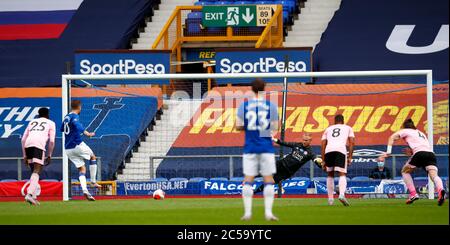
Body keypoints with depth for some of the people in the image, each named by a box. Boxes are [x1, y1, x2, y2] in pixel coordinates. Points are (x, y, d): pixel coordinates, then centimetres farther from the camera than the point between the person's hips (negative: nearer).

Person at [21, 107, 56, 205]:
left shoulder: (32, 122, 30)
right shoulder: (50, 123, 21)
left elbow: (23, 139, 23)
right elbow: (52, 141, 8)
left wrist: (25, 156, 25)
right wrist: (49, 155, 16)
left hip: (27, 146, 4)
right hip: (39, 146, -4)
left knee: (34, 171, 18)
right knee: (36, 172, -11)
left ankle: (33, 197, 13)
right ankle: (29, 194, -30)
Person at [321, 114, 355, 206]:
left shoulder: (328, 129, 30)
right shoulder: (348, 128, 26)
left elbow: (323, 145, 21)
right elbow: (352, 142, 12)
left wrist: (323, 161, 20)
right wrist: (350, 157, 10)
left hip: (328, 150, 2)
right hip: (341, 150, -2)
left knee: (330, 175, 20)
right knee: (342, 174, -5)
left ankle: (330, 198, 17)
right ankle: (342, 194, -31)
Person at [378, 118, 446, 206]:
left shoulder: (405, 131, 21)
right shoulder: (421, 133, 37)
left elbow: (392, 137, 7)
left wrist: (388, 152, 0)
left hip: (419, 153, -4)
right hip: (431, 153, 4)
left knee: (405, 171, 20)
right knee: (434, 175, -14)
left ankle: (413, 194, 6)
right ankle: (440, 190, -47)